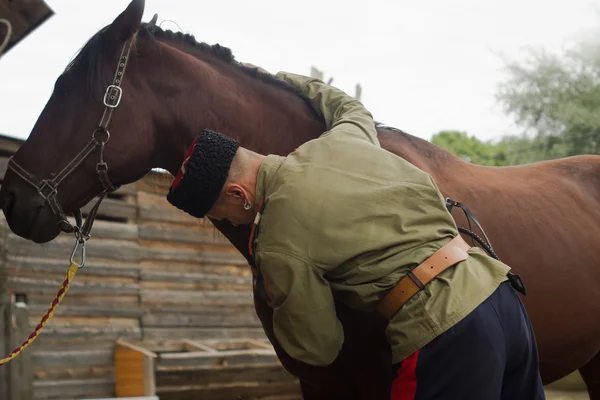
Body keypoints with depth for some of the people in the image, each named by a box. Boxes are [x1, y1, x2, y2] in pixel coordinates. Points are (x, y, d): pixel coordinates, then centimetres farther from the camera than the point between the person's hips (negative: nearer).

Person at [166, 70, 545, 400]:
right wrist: (280, 78, 47)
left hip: (446, 340, -8)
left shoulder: (278, 246, -9)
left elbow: (319, 349, 2)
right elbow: (350, 106, 37)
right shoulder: (341, 138, 9)